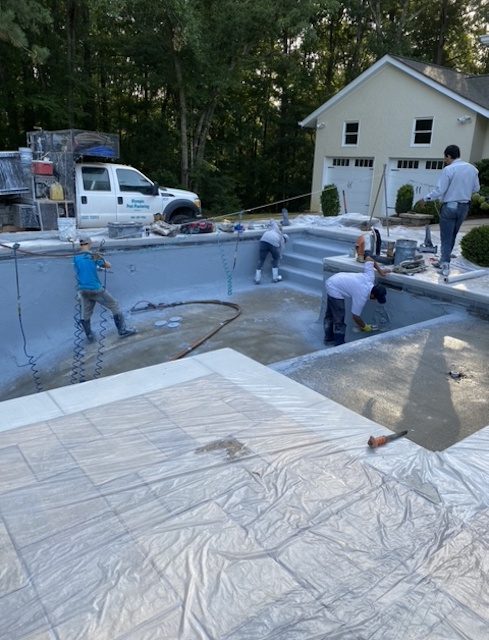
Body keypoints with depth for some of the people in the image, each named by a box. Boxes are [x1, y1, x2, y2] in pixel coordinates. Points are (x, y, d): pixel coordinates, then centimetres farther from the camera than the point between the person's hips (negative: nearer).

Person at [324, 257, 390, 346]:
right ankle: (339, 344, 6)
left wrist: (380, 270, 10)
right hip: (335, 291, -10)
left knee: (331, 314, 22)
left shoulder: (370, 277, -12)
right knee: (339, 319, -4)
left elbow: (368, 258, 2)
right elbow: (355, 316, -15)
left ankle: (329, 337, 37)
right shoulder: (361, 296, -26)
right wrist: (365, 327, 0)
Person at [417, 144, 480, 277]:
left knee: (446, 237, 1)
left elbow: (439, 190, -17)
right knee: (452, 236, 17)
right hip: (464, 206, 6)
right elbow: (476, 188, 10)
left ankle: (445, 265, -3)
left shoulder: (448, 169, -15)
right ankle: (443, 261, 25)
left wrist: (425, 199, -5)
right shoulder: (472, 169, 4)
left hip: (449, 206, -6)